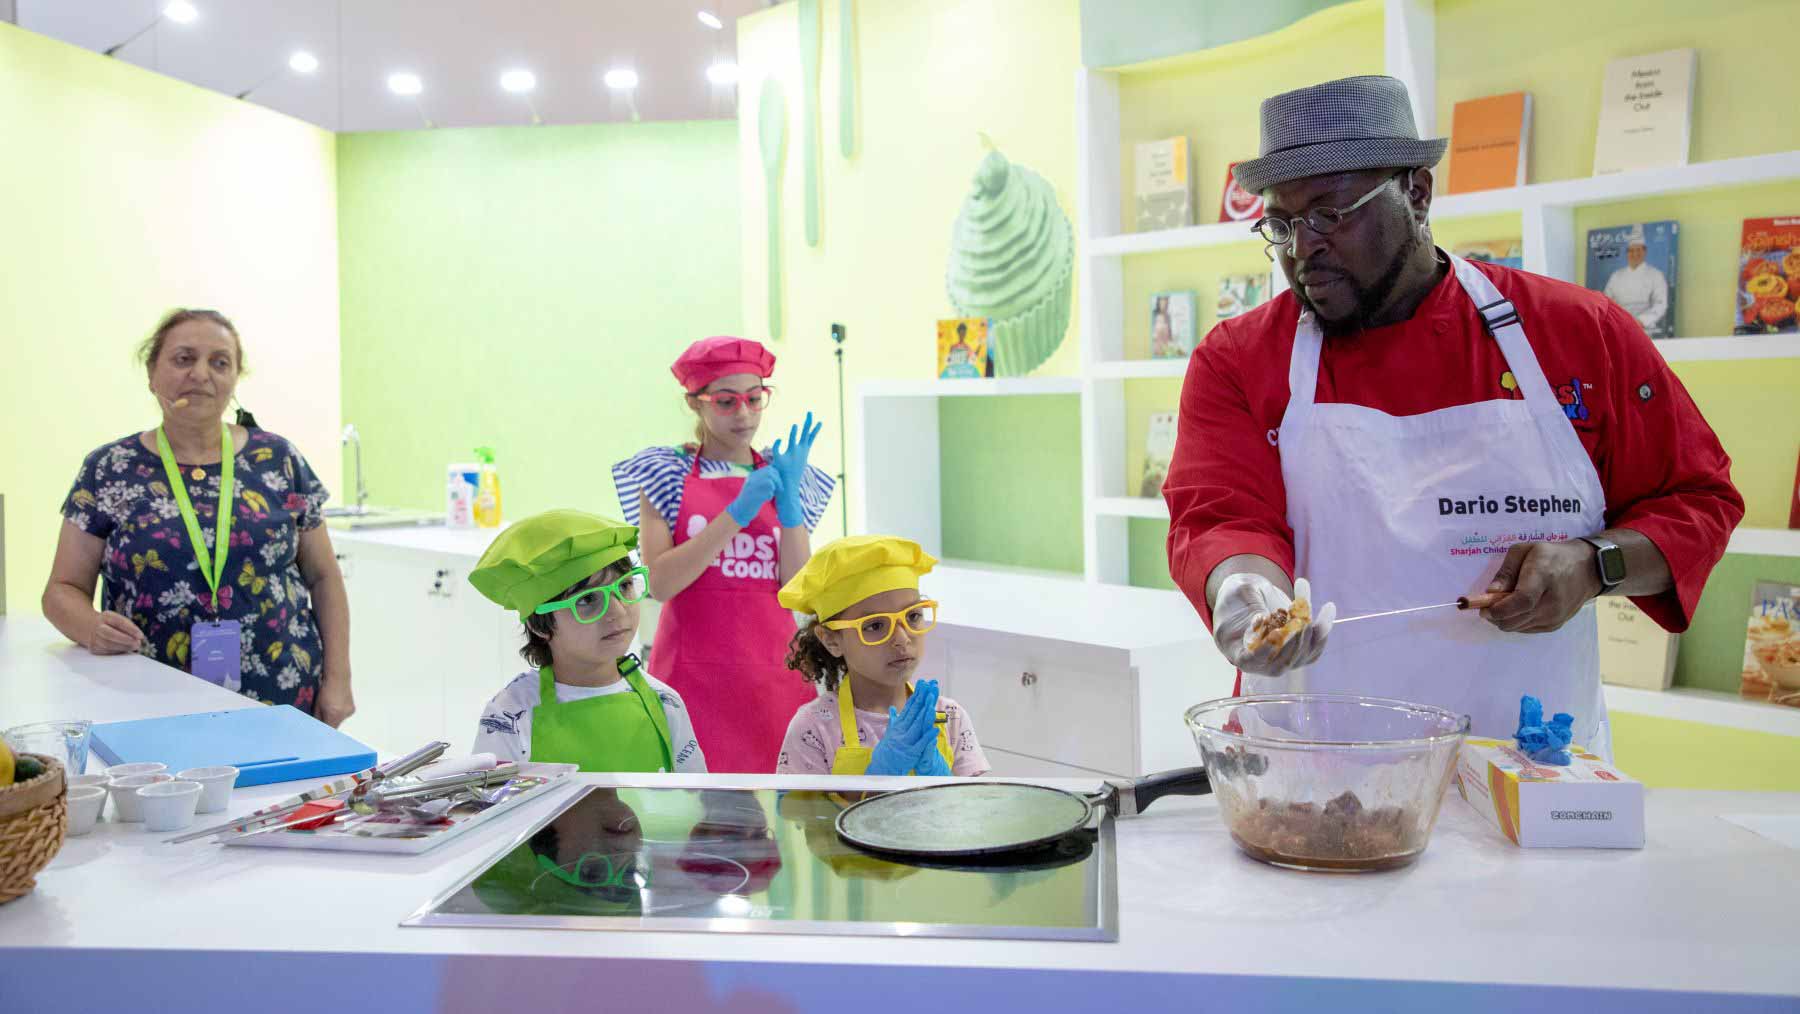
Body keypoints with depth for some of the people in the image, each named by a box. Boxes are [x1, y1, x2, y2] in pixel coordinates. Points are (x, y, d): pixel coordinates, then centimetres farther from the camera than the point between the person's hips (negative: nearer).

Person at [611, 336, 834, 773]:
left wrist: (787, 497, -9)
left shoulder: (784, 475, 10)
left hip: (773, 672, 2)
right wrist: (737, 513, -16)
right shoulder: (665, 474, 2)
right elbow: (660, 583, -10)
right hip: (696, 672, -2)